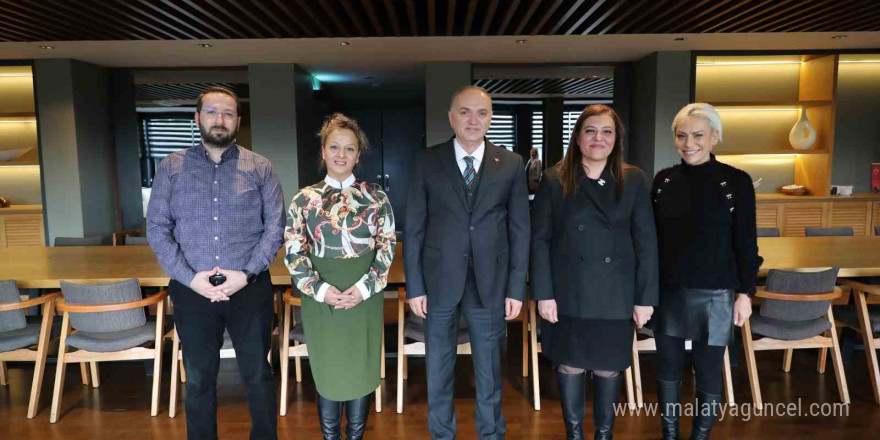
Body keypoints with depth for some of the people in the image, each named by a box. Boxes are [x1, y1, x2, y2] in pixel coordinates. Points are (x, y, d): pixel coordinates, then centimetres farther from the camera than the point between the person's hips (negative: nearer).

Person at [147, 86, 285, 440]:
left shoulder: (259, 168, 2)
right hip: (192, 291, 1)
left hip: (250, 289, -1)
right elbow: (156, 227, 1)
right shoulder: (172, 167, 4)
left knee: (258, 375, 10)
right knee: (199, 378, 14)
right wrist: (189, 277, -10)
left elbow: (275, 225, -2)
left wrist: (247, 273, -12)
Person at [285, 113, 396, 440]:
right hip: (321, 298, 0)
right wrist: (319, 289, -13)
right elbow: (293, 252, -1)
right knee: (326, 372, 11)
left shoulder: (376, 197, 0)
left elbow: (387, 245, -1)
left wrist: (365, 287, -13)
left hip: (364, 297, 0)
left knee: (361, 370, 11)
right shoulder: (304, 199, 1)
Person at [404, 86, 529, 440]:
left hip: (490, 284, 0)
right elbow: (414, 228, -1)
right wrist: (414, 286, -4)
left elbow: (520, 230, 2)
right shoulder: (427, 162, -2)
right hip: (439, 282, 0)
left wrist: (516, 288, -1)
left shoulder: (511, 164, 0)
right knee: (438, 369, 14)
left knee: (489, 369, 14)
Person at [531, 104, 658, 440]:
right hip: (568, 293, -1)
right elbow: (540, 239, -4)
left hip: (615, 295, 1)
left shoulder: (634, 181, 1)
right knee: (569, 365, 9)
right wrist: (543, 293, -9)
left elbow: (646, 243, 0)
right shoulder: (555, 180, -2)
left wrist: (645, 297, -3)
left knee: (609, 367, 11)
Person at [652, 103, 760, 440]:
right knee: (667, 368, 13)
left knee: (708, 374, 8)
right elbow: (652, 236, 7)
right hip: (667, 291, 3)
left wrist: (745, 292, -6)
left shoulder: (736, 181, -7)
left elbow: (746, 242, -4)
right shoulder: (664, 180, 2)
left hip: (714, 294, -3)